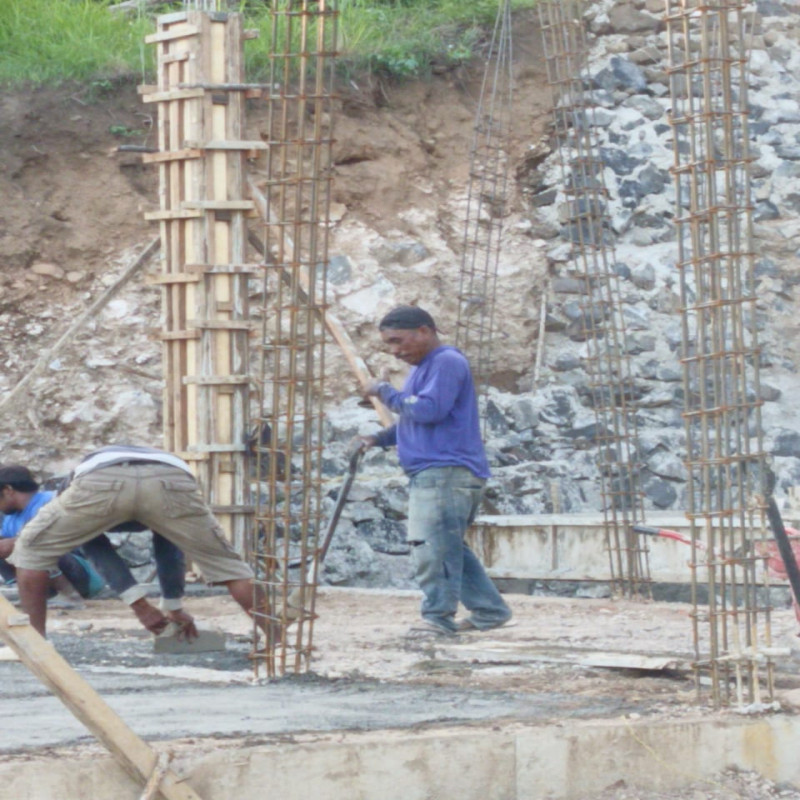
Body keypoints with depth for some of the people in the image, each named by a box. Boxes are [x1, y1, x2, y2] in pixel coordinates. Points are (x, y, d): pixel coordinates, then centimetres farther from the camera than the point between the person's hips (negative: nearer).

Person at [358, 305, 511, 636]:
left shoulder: (447, 362, -10)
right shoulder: (422, 368, 23)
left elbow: (429, 410, -21)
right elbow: (412, 420, 28)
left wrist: (387, 393, -9)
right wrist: (379, 438, 12)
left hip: (447, 473, -11)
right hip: (429, 474, 11)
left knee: (433, 546, -14)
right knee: (449, 548, 13)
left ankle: (439, 616, -14)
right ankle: (489, 610, 18)